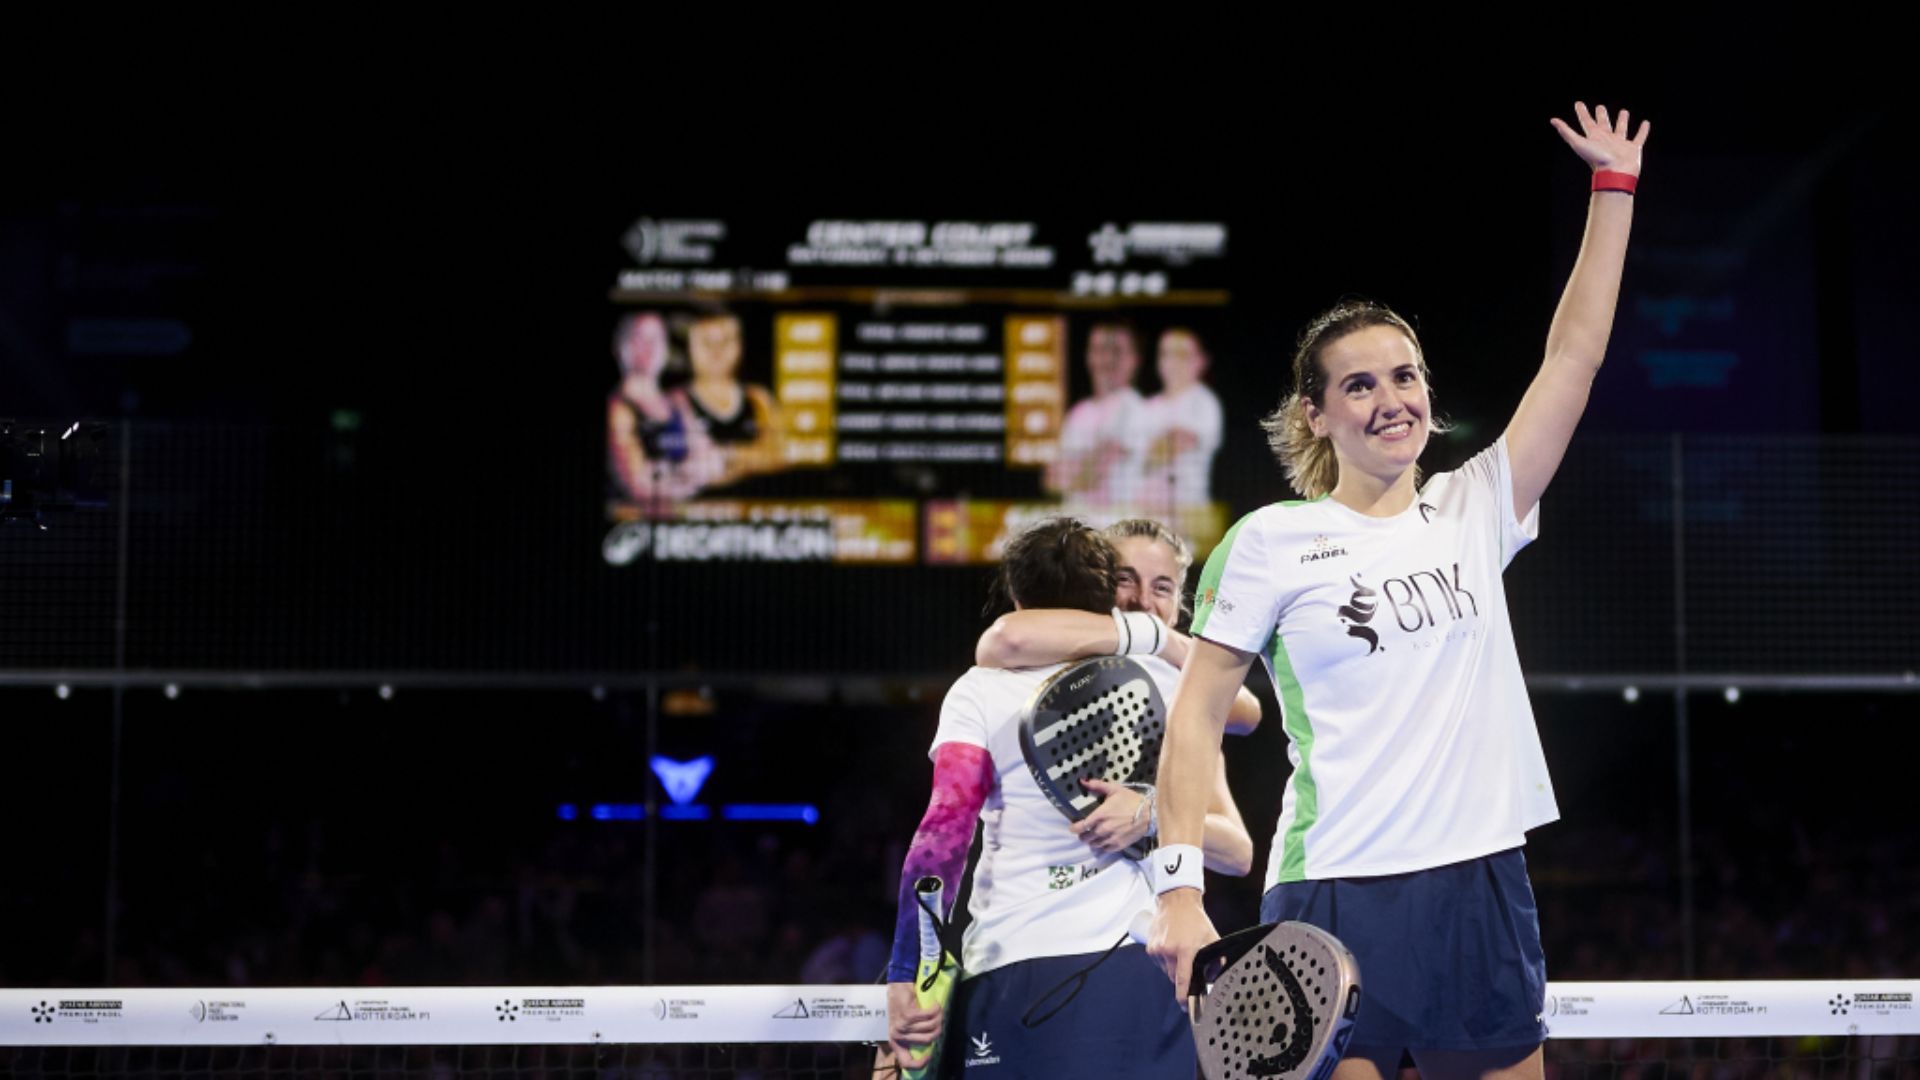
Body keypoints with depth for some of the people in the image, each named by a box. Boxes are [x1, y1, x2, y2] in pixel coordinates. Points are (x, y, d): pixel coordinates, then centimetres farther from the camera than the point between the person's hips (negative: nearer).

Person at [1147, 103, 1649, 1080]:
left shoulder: (1475, 512, 10)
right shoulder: (1273, 540, 1)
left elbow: (1573, 356, 9)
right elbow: (1197, 711, 0)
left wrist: (1614, 187, 9)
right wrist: (1177, 888, -9)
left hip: (1482, 888, 4)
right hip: (1334, 900, -4)